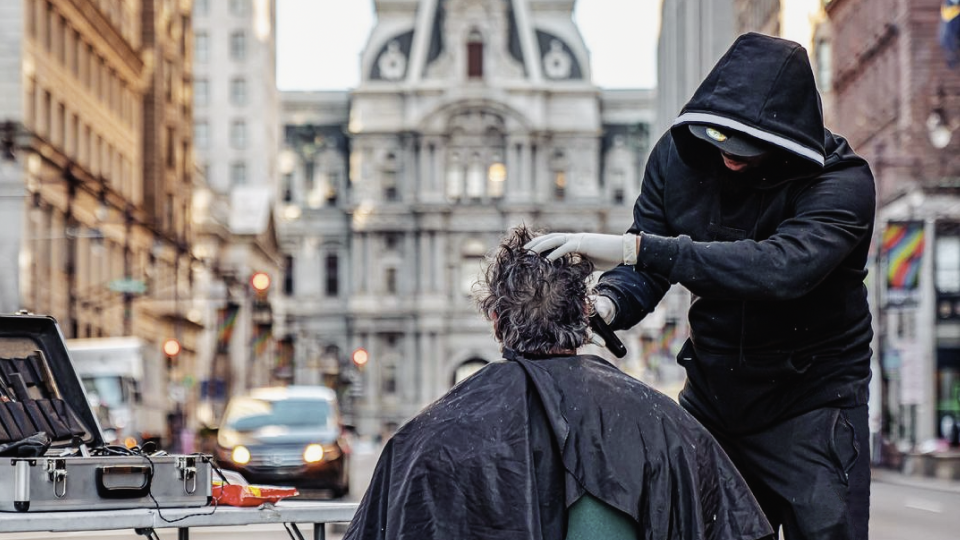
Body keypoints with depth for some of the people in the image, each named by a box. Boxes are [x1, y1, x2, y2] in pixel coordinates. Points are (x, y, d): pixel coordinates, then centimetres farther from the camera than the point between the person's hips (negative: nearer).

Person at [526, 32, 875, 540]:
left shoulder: (842, 183, -21)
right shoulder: (679, 154, -5)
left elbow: (779, 268, -38)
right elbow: (643, 272, -1)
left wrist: (632, 247, -43)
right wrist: (605, 304, -27)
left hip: (811, 402, -4)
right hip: (711, 398, 4)